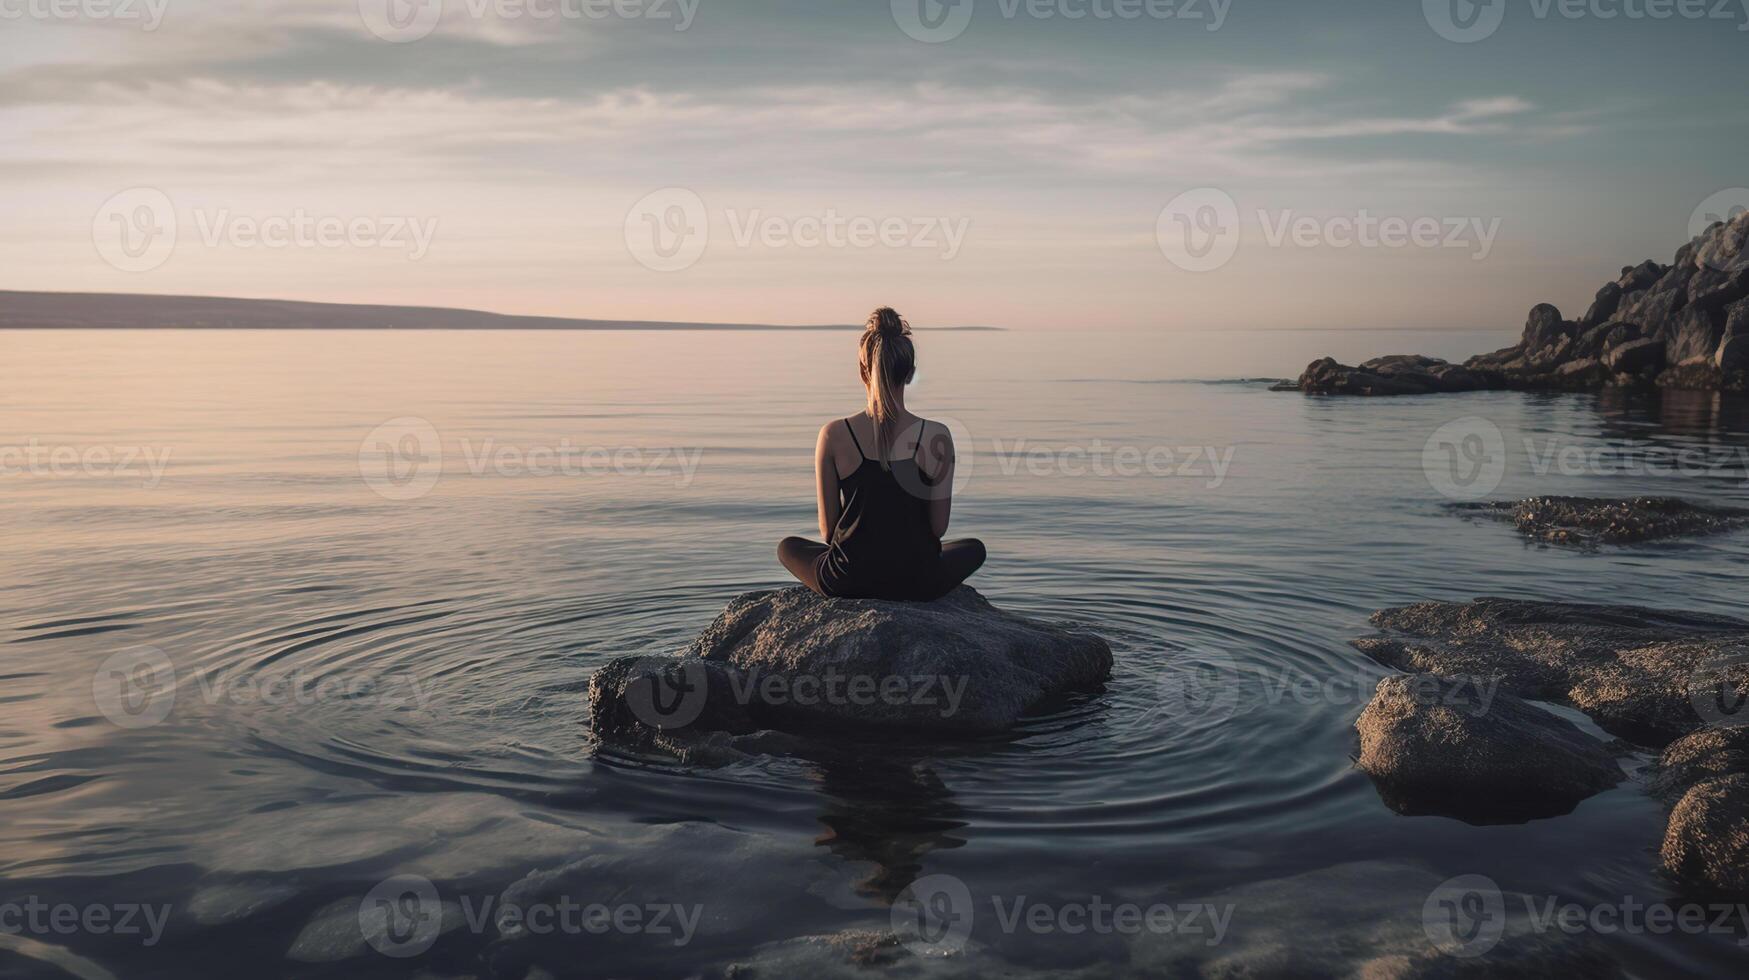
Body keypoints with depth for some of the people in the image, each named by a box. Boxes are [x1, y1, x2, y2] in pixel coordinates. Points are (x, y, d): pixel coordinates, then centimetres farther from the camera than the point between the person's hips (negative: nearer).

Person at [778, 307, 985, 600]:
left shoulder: (833, 435, -10)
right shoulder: (937, 436, -10)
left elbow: (828, 528, -3)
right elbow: (938, 528, -2)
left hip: (847, 583, 0)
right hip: (917, 584, 0)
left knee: (788, 547, 33)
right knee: (974, 548, 34)